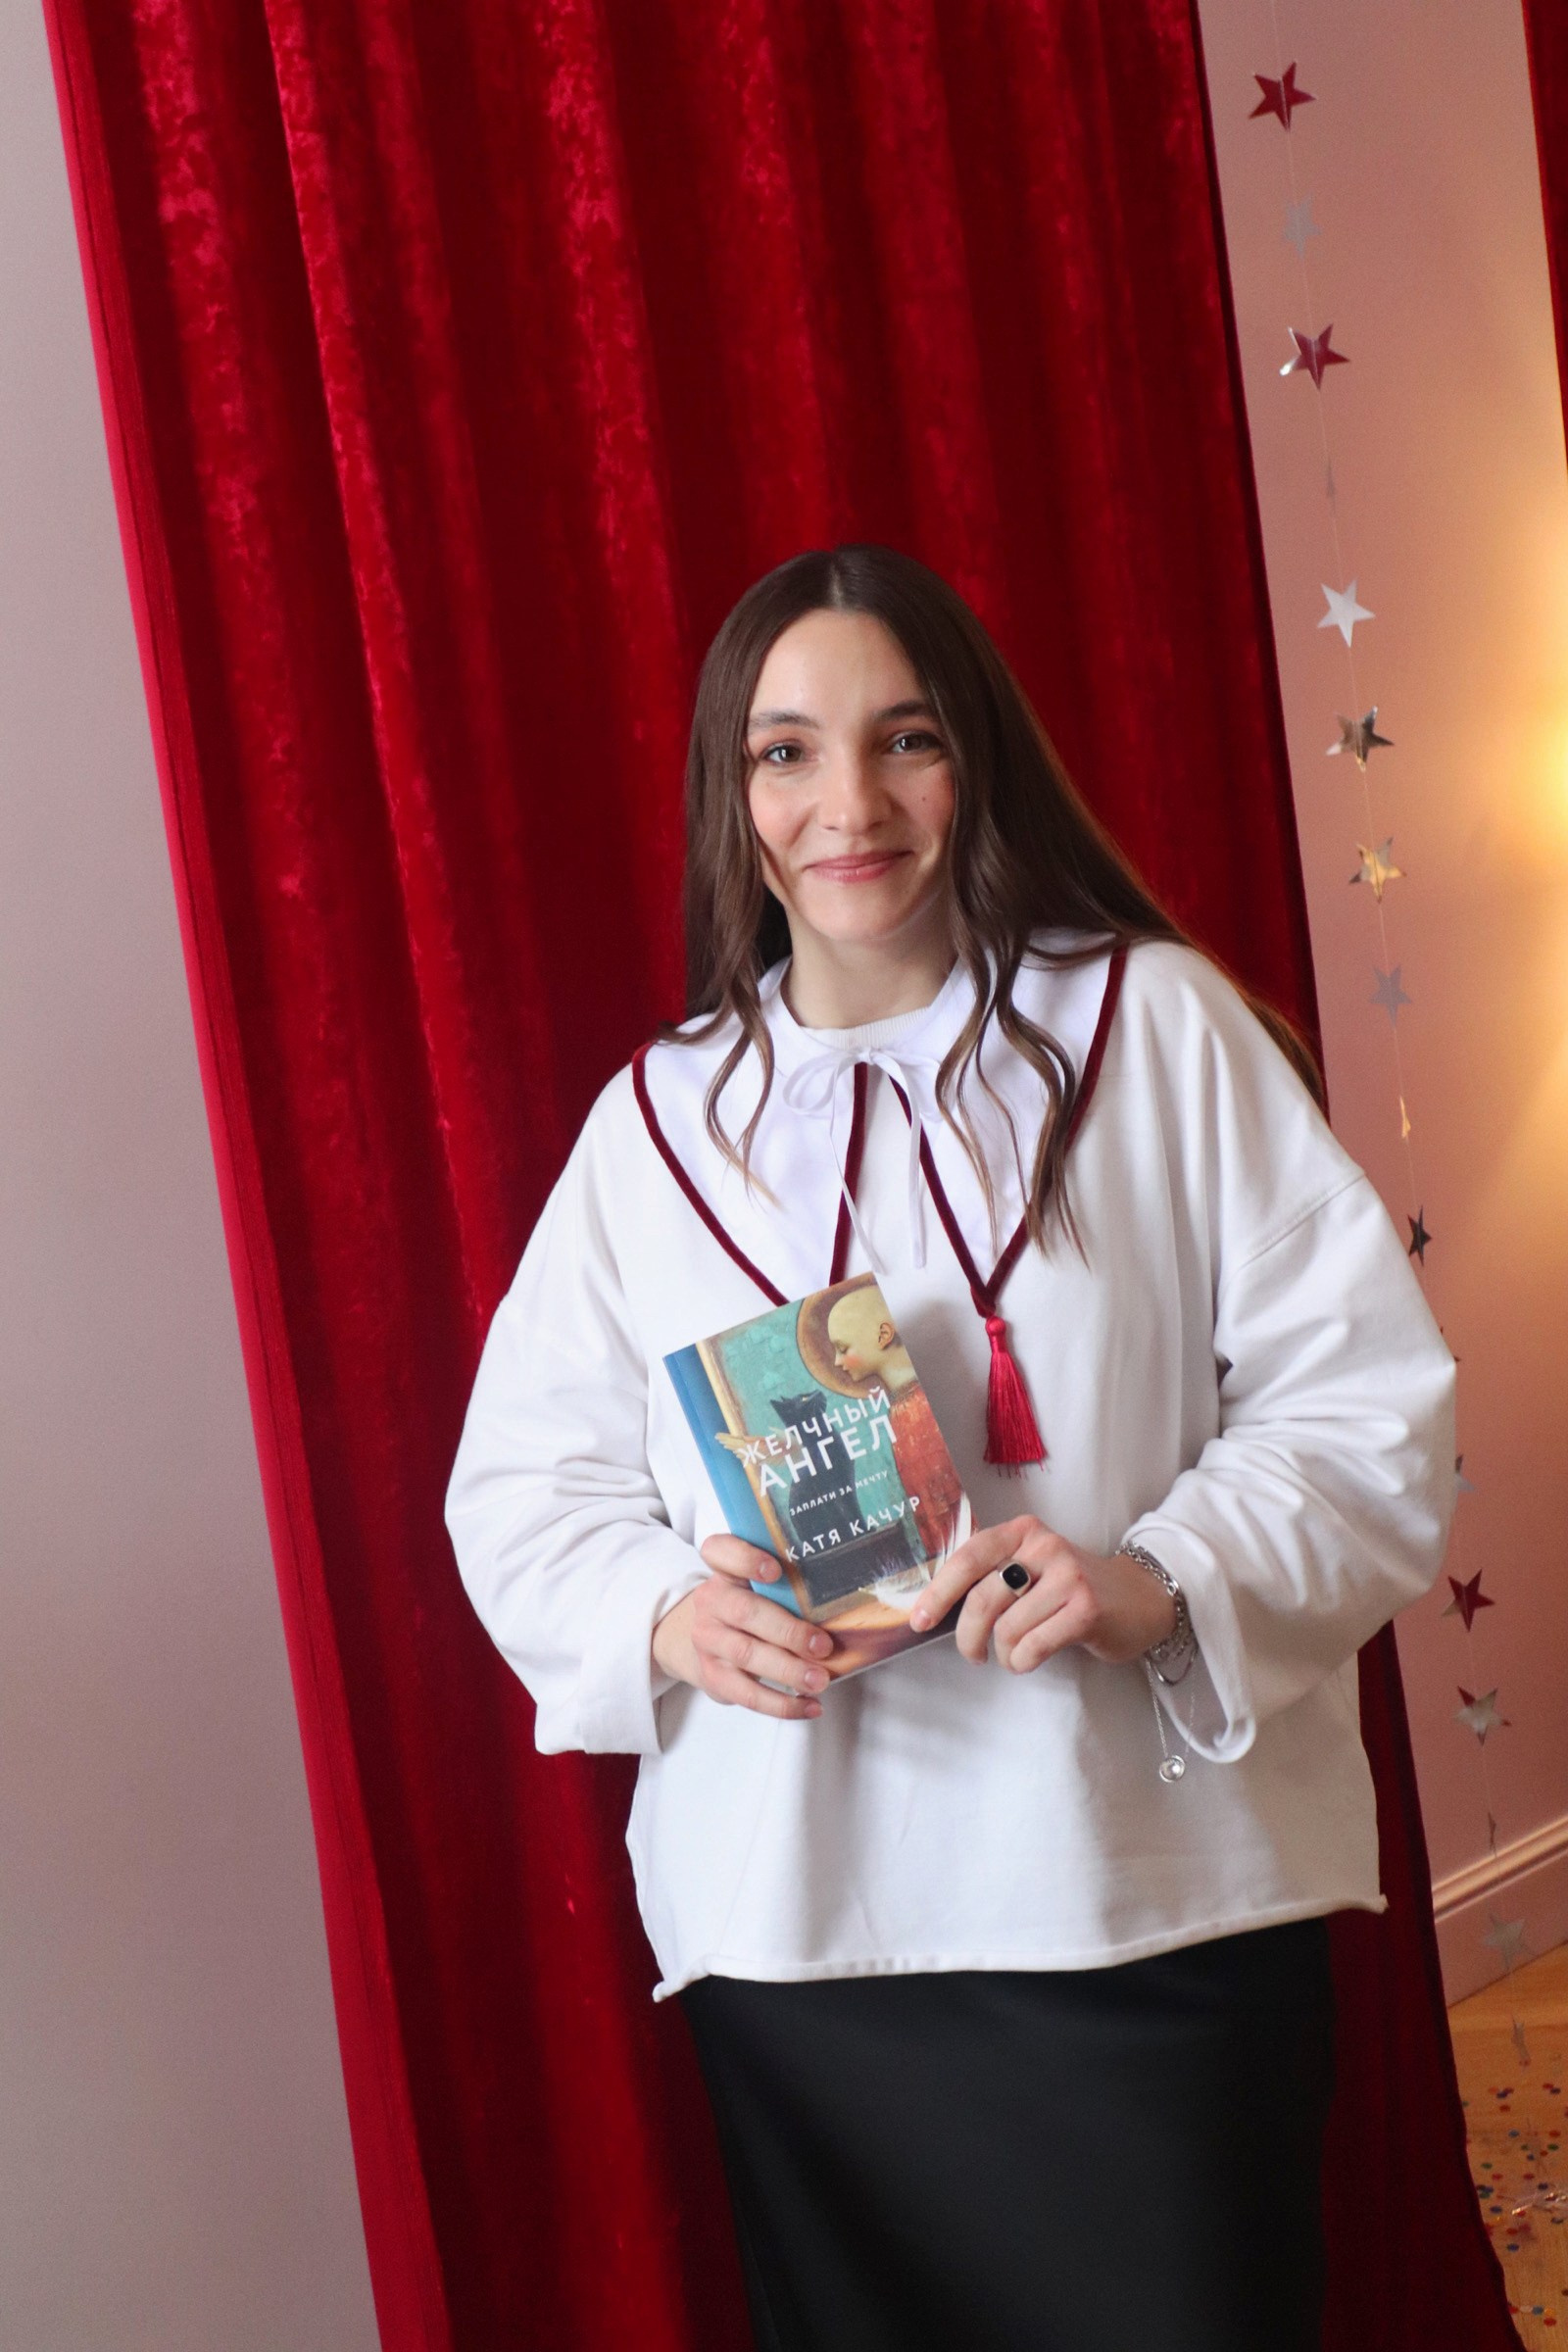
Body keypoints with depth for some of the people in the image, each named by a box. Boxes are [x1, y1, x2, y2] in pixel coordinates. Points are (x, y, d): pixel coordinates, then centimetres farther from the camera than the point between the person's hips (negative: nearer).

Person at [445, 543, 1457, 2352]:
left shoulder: (1160, 1028, 1)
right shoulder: (654, 1119, 8)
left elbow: (1364, 1397, -3)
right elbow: (523, 1480, 8)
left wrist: (1164, 1573, -20)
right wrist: (663, 1612, -12)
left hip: (1152, 1902, -2)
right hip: (792, 1927, 2)